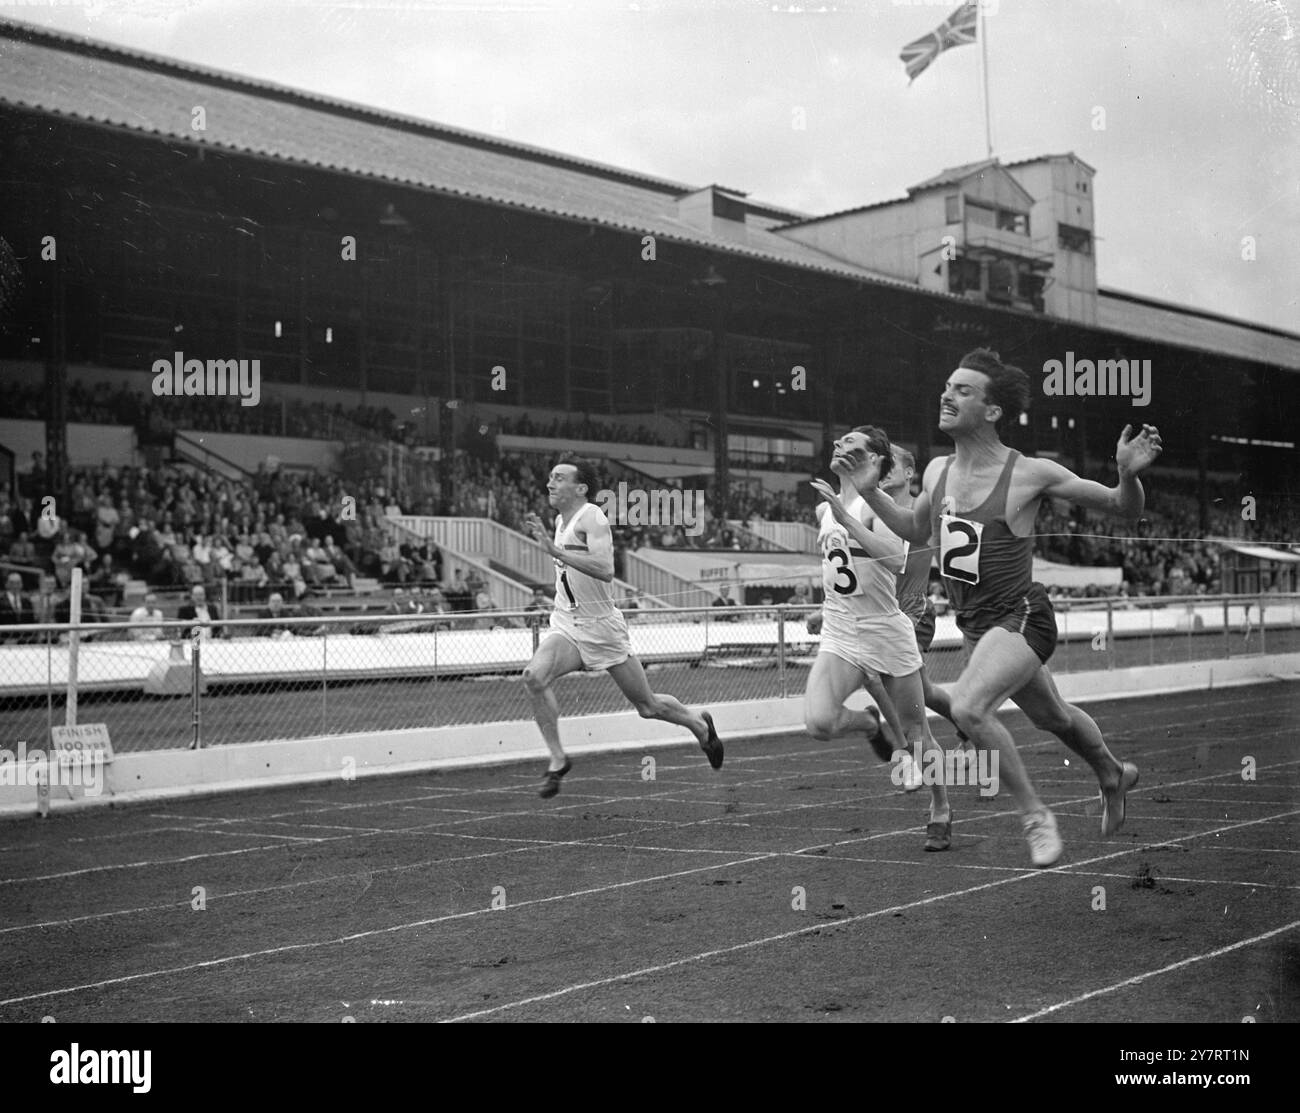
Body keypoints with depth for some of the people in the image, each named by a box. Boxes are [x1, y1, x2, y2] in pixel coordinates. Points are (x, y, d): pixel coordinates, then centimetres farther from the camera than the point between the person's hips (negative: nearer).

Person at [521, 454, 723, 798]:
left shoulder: (592, 517, -18)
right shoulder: (561, 520, 8)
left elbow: (605, 570, -35)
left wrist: (556, 551, -38)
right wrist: (542, 534, 21)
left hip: (601, 627, -6)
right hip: (565, 624, 6)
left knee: (648, 707, 7)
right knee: (534, 676, -24)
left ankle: (698, 723, 38)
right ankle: (557, 760, -13)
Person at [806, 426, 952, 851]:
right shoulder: (824, 508, 9)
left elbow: (894, 558, -29)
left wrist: (844, 516, -32)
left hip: (887, 633, -4)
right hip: (839, 635, 4)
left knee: (916, 736, 7)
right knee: (818, 722, -20)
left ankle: (941, 811, 29)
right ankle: (870, 724, 13)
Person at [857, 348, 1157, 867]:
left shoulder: (1029, 474, -18)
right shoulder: (937, 472, -1)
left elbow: (1125, 510, -9)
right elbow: (916, 531, 20)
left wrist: (1128, 473, -31)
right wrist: (871, 492, 6)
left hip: (1020, 617, -7)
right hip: (975, 624, 7)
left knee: (968, 707, -29)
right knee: (1053, 716, 26)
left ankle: (1034, 814, -10)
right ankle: (1113, 774, 56)